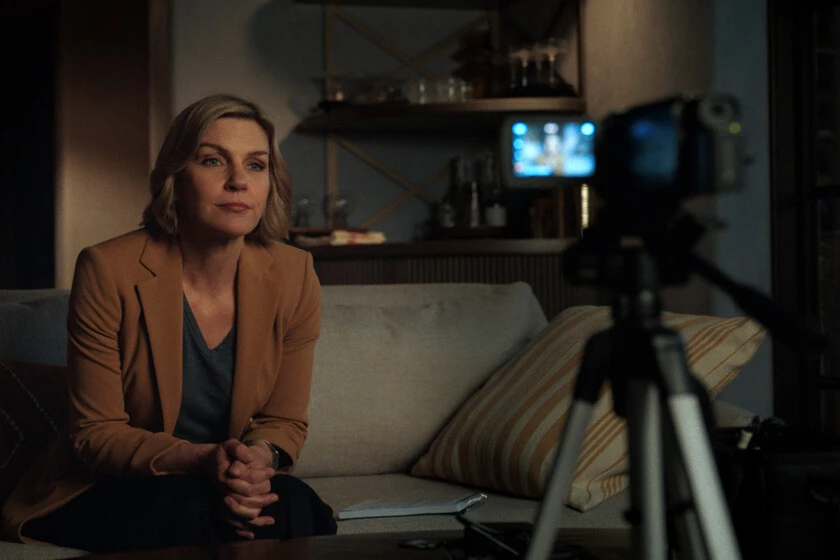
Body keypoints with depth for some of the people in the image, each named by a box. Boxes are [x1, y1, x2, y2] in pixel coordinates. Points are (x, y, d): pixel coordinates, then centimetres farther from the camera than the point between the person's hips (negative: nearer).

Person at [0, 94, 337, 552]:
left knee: (294, 504, -28)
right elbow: (95, 433, -12)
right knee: (185, 506, -34)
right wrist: (200, 460, -31)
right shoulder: (108, 271, -16)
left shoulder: (293, 276, -7)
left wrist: (258, 459, -23)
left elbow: (284, 421, 3)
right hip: (107, 495, -3)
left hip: (226, 489, 3)